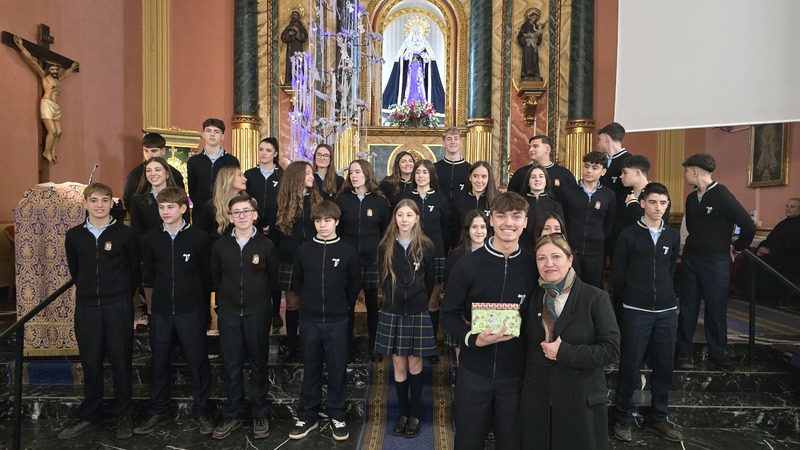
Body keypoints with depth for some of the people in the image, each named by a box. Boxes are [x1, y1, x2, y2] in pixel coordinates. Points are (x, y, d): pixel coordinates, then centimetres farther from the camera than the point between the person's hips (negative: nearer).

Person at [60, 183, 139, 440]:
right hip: (86, 307, 3)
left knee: (121, 361, 5)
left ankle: (123, 414, 19)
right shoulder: (74, 236, 3)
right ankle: (89, 415, 25)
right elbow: (74, 270, 16)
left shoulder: (125, 234, -5)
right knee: (90, 363, 10)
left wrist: (123, 296, 9)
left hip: (119, 306, -2)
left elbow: (135, 270, 3)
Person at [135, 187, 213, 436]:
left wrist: (202, 305, 3)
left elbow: (206, 275, 0)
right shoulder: (150, 239, 3)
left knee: (198, 362, 5)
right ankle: (159, 412, 30)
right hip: (160, 312, 3)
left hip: (191, 312, -3)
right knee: (159, 362, 14)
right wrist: (153, 303, 11)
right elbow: (148, 276, 11)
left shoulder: (199, 238, -7)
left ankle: (202, 412, 21)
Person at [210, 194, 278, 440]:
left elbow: (274, 280, 3)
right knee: (231, 366, 10)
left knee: (259, 365, 9)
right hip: (228, 314, 2)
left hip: (258, 313, -2)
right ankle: (232, 416, 24)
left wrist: (267, 305, 5)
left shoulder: (266, 245, -5)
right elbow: (216, 278, 11)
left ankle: (260, 415, 23)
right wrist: (224, 302, 11)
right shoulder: (220, 245, 2)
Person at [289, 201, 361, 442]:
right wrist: (311, 302, 11)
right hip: (309, 320, 1)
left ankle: (337, 417, 22)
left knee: (337, 369, 8)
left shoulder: (347, 252, -5)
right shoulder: (303, 250, -1)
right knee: (310, 369, 12)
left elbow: (355, 285, 5)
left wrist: (342, 306, 8)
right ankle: (307, 416, 25)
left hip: (337, 321, -1)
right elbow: (296, 282, 10)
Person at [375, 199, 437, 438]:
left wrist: (418, 301, 9)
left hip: (418, 312, -1)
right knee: (399, 365, 7)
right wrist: (395, 299, 11)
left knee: (415, 364, 7)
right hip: (392, 312, 1)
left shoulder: (426, 246, -4)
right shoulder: (385, 246, 0)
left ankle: (415, 414, 22)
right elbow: (383, 278, 10)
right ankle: (403, 413, 23)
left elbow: (430, 280, 5)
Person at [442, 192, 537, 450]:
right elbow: (449, 315, -4)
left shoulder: (534, 266, -2)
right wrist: (472, 339, -20)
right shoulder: (467, 265, -7)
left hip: (517, 374, 1)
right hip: (474, 371, -1)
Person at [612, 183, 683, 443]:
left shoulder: (672, 236, 8)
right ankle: (623, 419, 17)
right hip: (636, 311, -4)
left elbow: (671, 269, 18)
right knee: (630, 366, 1)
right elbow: (617, 272, -1)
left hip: (667, 311, 4)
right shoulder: (629, 235, -4)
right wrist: (629, 298, 4)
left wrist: (665, 293, 13)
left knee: (664, 366, 10)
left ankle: (658, 418, 27)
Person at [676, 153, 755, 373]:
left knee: (716, 309, 7)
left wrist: (736, 248, -3)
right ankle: (684, 352, 18)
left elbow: (748, 226, -16)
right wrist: (694, 247, 9)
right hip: (690, 259, 5)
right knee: (688, 307, 9)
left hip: (716, 262, -5)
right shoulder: (691, 198, 5)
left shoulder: (722, 195, -15)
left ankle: (717, 354, 22)